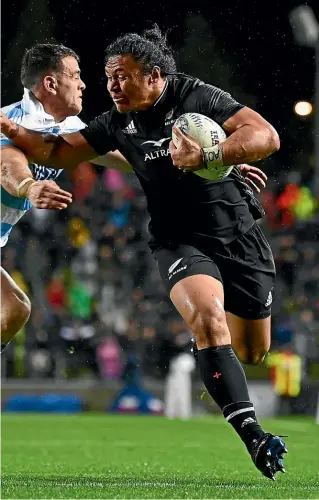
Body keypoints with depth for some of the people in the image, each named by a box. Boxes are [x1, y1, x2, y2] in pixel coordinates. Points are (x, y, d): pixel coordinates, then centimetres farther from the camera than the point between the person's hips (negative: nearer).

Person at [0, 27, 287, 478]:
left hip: (239, 234, -1)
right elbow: (58, 152, 10)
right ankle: (253, 438, -34)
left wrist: (205, 158, -29)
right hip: (179, 242, 1)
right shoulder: (118, 124, 2)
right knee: (209, 317, -30)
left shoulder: (197, 97, -11)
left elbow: (266, 137, -19)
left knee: (256, 352, 7)